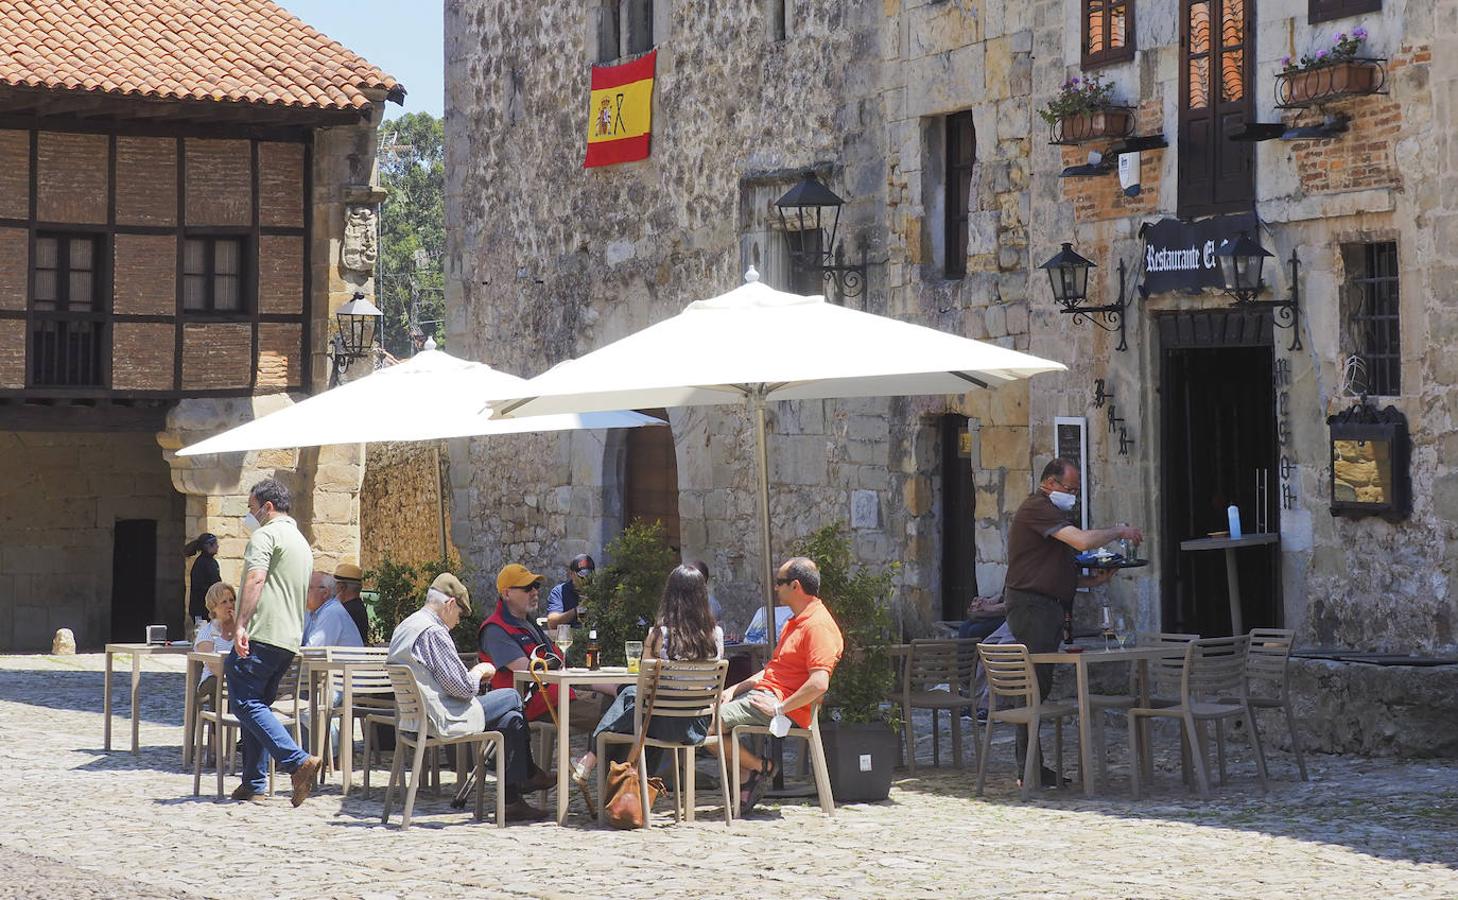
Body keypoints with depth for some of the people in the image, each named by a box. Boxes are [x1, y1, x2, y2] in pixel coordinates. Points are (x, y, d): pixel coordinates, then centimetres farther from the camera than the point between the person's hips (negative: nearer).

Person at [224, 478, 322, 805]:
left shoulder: (266, 535, -4)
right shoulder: (302, 542, 26)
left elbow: (256, 580, -19)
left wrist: (241, 625, -27)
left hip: (261, 634, -9)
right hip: (290, 640, 9)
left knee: (245, 702, -12)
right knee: (258, 705, 13)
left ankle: (298, 761, -25)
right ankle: (254, 782, 9)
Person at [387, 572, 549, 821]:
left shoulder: (404, 627, 14)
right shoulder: (433, 632, -18)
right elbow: (464, 687, -19)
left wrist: (473, 673, 14)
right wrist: (480, 671, 2)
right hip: (440, 721, -10)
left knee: (511, 718, 17)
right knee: (511, 697, 1)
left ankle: (512, 799, 18)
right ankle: (528, 773, 18)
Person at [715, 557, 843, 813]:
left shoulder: (818, 626, -16)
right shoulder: (797, 621, 20)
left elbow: (819, 683, -26)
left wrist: (779, 708, -21)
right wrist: (735, 689, 13)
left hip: (785, 708, -11)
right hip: (764, 693, 11)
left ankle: (760, 767, -2)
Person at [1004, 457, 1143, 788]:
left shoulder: (1048, 511, 25)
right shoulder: (1037, 509, -10)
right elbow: (1083, 540, -21)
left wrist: (1093, 580, 15)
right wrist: (1120, 531, -7)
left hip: (1046, 607, 11)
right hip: (1031, 604, -11)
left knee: (1040, 684, 8)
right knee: (1036, 685, -11)